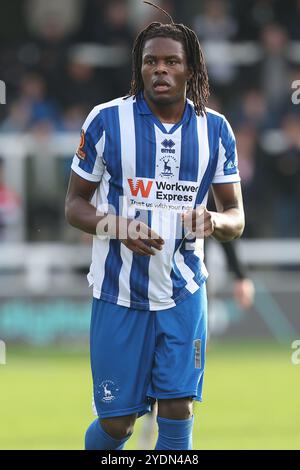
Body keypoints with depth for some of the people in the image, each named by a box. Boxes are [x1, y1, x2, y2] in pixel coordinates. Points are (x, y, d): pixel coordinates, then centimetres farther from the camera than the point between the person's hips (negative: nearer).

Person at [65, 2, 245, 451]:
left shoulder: (215, 130, 1)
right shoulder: (106, 120, -6)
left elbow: (236, 216, 6)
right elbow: (75, 203, 0)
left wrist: (215, 222, -19)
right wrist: (117, 228, -21)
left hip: (182, 294, 2)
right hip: (119, 293, -2)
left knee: (178, 411, -3)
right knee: (117, 421, 2)